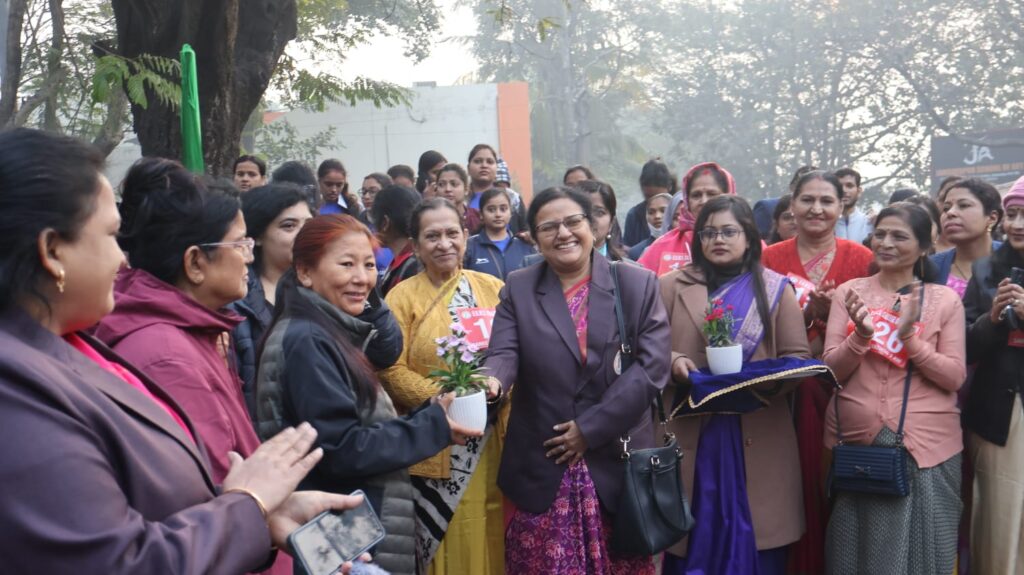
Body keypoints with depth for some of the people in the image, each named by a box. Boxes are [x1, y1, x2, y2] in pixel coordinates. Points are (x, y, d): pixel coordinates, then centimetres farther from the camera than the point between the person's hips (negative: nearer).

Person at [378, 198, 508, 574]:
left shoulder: (492, 288, 7)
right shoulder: (402, 297, -1)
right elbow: (392, 370, -6)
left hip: (494, 439, 2)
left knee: (493, 537, 9)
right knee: (446, 539, 6)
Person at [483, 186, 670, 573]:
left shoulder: (637, 284, 2)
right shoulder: (518, 289, 7)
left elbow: (652, 365, -6)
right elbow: (504, 353, -4)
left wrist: (590, 428, -10)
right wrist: (490, 382, -29)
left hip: (618, 461, 0)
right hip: (541, 467, 1)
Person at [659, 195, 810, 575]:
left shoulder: (776, 288, 9)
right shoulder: (673, 286, 8)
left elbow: (798, 356, 5)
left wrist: (769, 379, -14)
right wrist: (672, 361, -15)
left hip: (758, 439, 0)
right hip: (690, 437, 0)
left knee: (753, 541, 4)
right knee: (694, 539, 4)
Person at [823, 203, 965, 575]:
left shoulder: (945, 300, 1)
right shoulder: (849, 292, 4)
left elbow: (955, 378, -5)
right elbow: (831, 370, -1)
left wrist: (909, 338, -19)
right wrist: (861, 335, -19)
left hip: (925, 445, -1)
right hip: (856, 440, 1)